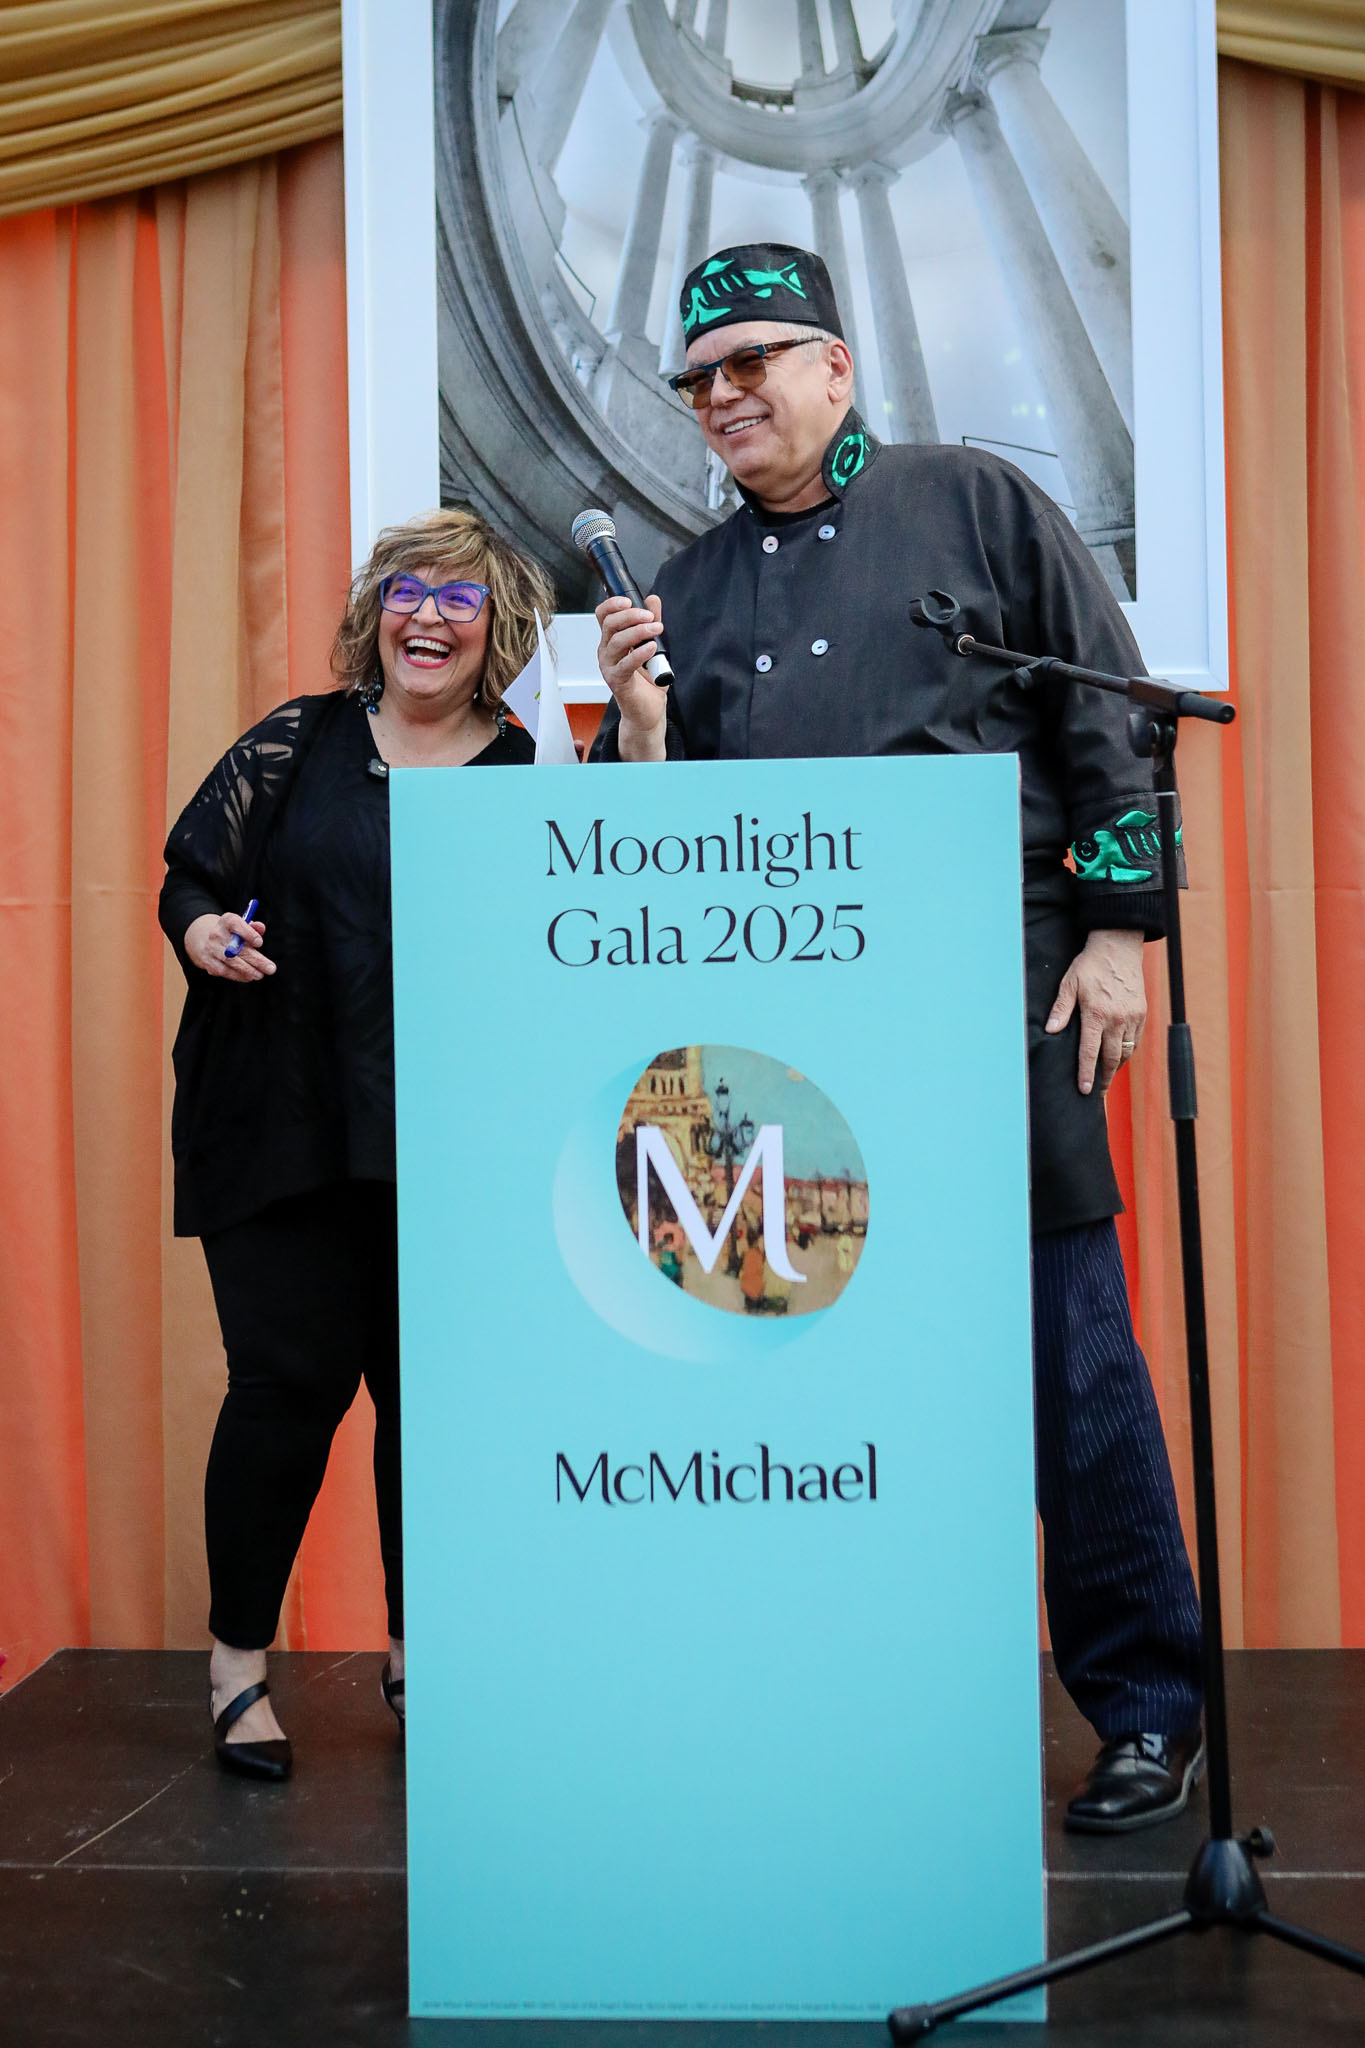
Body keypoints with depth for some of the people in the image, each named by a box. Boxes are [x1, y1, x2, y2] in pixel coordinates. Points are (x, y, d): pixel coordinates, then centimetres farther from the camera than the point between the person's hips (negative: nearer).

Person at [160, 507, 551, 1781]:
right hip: (278, 1133, -1)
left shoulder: (529, 776, 5)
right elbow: (190, 873, 9)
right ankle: (237, 1663, 15)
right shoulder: (296, 741, 4)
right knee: (290, 1380, -2)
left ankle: (416, 1656, 24)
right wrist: (205, 932, -14)